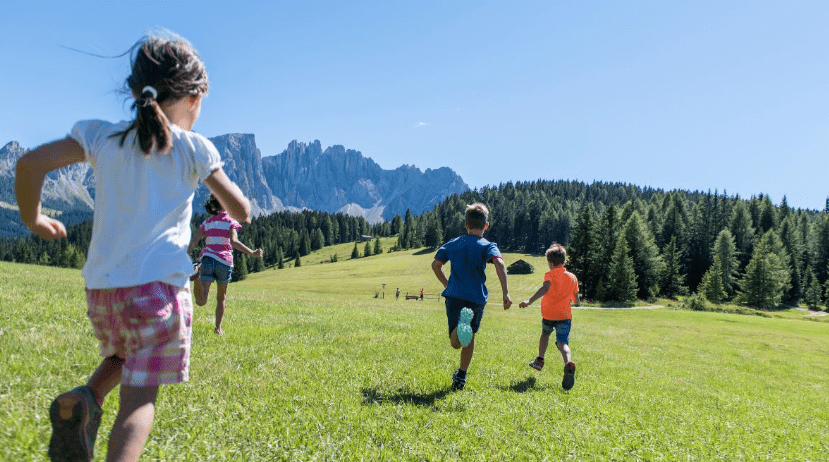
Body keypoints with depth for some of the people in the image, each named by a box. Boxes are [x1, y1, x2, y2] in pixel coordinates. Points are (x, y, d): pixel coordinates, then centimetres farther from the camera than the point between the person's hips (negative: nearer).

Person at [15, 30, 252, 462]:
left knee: (122, 357, 29)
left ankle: (84, 398, 0)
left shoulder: (102, 137, 5)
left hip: (101, 286, 4)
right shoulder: (194, 149, -2)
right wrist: (215, 175, 20)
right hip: (158, 285, -4)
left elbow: (30, 163, -6)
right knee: (140, 394, 0)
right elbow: (241, 211, -1)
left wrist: (33, 217, 11)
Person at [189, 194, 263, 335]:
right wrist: (252, 253, -19)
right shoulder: (230, 221, 1)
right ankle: (218, 328, 22)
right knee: (221, 298, 19)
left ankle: (197, 275, -38)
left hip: (206, 259, 2)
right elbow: (234, 241, -15)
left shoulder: (207, 222, 14)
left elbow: (193, 241, 6)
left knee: (201, 301, -12)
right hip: (224, 261, -2)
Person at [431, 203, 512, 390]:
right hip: (476, 298, -1)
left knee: (456, 343, -1)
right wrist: (506, 293, -19)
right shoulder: (487, 246, 0)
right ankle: (461, 377, 28)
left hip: (455, 296, 1)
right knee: (469, 338, 21)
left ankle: (462, 321, -35)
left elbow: (435, 264, 11)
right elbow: (499, 264, -18)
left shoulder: (453, 243, 12)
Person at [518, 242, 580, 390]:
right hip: (565, 316, 1)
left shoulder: (550, 275, -1)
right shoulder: (572, 277, 11)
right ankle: (569, 364, -42)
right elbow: (576, 300, 16)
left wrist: (529, 301, -33)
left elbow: (545, 288, -23)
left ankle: (539, 360, 39)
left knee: (545, 334, 28)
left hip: (548, 314, -1)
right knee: (562, 343, -12)